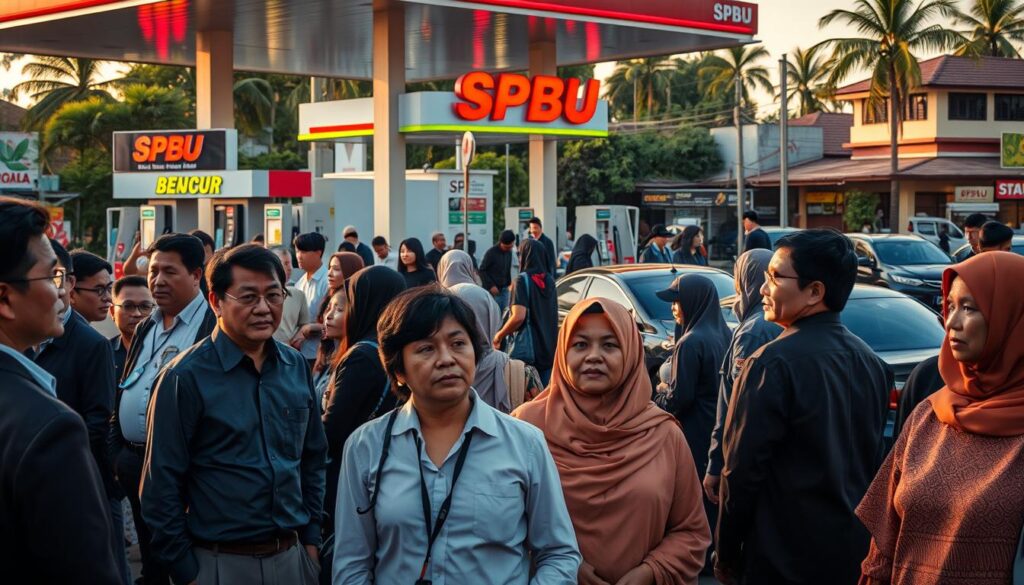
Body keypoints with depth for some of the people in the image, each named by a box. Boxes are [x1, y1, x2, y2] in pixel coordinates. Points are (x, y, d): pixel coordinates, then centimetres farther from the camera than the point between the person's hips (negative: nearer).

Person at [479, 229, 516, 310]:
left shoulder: (509, 252, 6)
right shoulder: (491, 253, -14)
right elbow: (482, 270, -10)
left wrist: (509, 283, 4)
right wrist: (491, 285, -14)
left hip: (504, 289, 6)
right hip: (492, 291, -6)